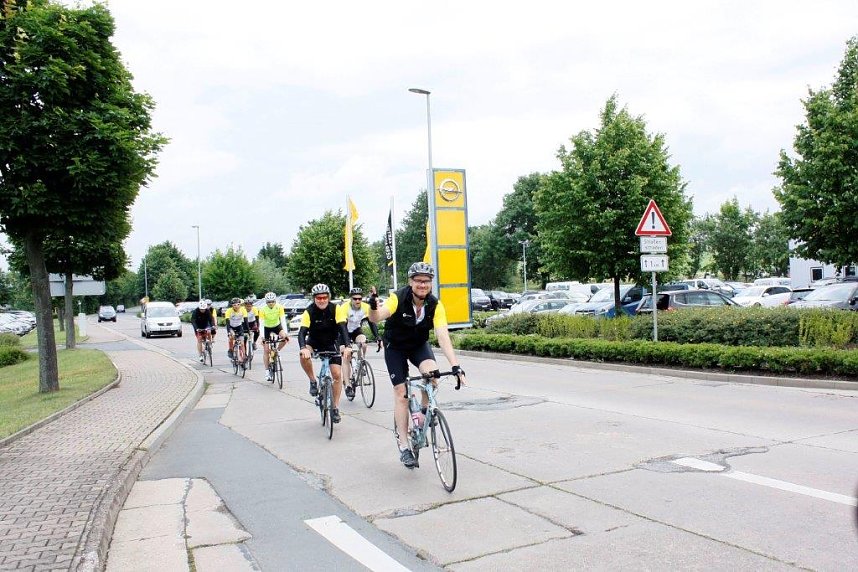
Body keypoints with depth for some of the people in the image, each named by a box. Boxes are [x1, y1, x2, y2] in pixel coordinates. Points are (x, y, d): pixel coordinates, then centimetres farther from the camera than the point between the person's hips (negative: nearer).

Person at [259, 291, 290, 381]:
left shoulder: (279, 307, -22)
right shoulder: (263, 309, -25)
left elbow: (283, 320, -26)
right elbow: (261, 323, -28)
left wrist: (285, 333, -36)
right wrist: (262, 336, -38)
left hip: (277, 326, 1)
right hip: (267, 328, -1)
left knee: (285, 337, -30)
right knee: (266, 350, -5)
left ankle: (277, 351, -2)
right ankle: (267, 371, 2)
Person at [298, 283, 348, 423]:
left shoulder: (335, 309, -20)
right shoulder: (309, 312, -22)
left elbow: (342, 328, -27)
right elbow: (302, 332, -31)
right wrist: (303, 348, -50)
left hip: (331, 344, 0)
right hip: (314, 342, 0)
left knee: (337, 374, -10)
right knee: (304, 356, -33)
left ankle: (335, 408, 4)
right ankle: (313, 381, -8)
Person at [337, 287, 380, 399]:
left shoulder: (366, 307, -20)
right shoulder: (344, 308, -30)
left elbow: (372, 323, -23)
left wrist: (378, 338, -37)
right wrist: (347, 344, -48)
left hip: (356, 329, 3)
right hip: (344, 331, -3)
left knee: (363, 344, -28)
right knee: (346, 357, -14)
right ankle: (348, 386, -13)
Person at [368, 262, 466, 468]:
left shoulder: (435, 305, -22)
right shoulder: (398, 298, -27)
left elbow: (443, 337, -29)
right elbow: (376, 318, -40)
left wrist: (455, 366, -40)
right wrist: (373, 307, -63)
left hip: (419, 345, 2)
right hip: (395, 347, -2)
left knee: (432, 372, -27)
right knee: (401, 393, -6)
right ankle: (404, 446, 5)